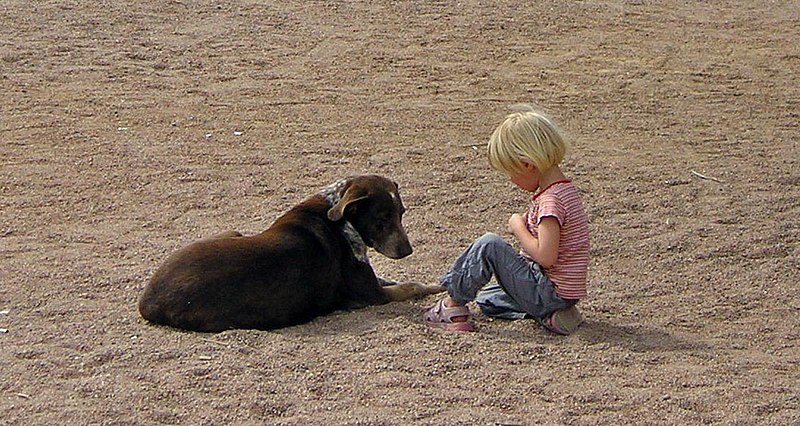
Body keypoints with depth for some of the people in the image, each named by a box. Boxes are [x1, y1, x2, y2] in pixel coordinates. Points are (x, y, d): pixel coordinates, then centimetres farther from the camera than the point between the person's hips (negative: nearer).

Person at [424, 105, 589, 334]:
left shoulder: (551, 200, -23)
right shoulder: (564, 189, 9)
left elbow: (545, 256, -30)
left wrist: (518, 227, -15)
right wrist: (524, 225, 1)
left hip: (550, 292, -11)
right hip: (560, 294, 11)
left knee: (489, 245, -16)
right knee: (487, 300, 24)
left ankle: (453, 304, -4)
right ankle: (549, 314, 6)